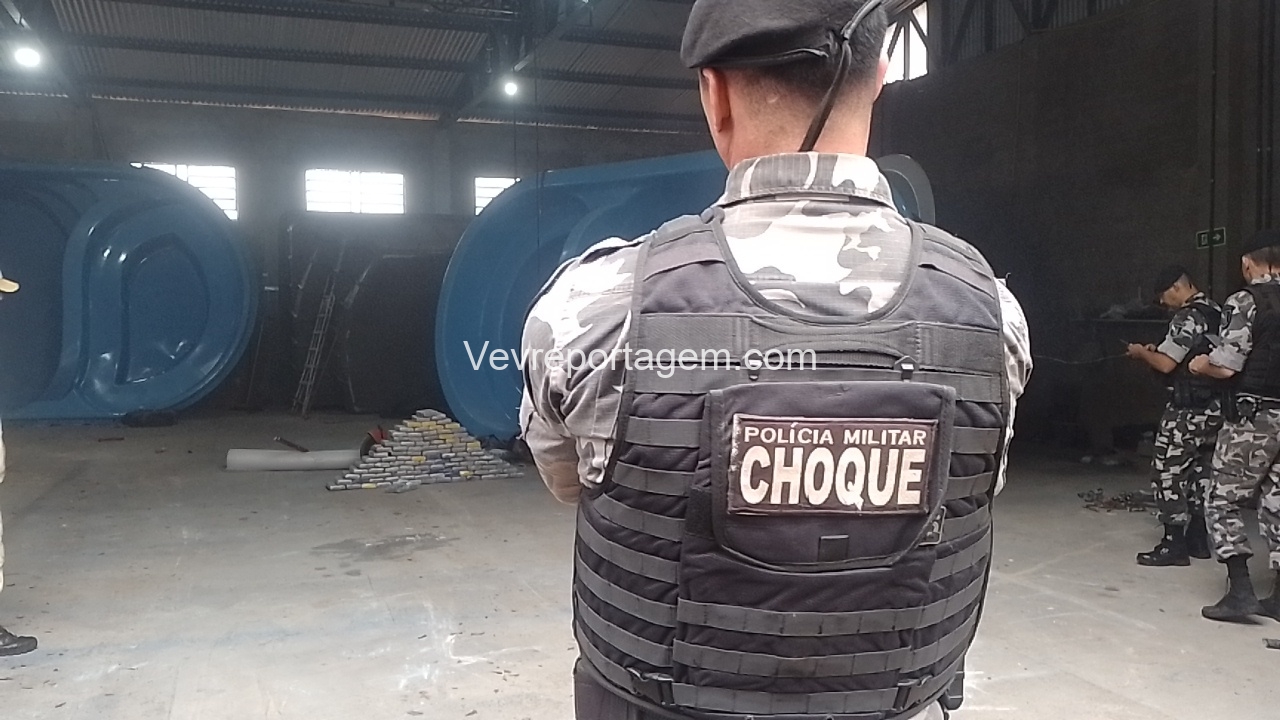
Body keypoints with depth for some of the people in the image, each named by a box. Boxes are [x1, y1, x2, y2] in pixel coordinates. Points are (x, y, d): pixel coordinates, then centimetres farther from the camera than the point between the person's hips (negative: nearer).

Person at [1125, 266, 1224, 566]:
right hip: (1214, 409, 9)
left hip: (1187, 412, -9)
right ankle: (1198, 538, 22)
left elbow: (1166, 364, -19)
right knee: (1199, 472, 16)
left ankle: (1174, 544, -3)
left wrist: (1141, 352, 0)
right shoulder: (1217, 313, 13)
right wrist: (1157, 350, 15)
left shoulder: (1188, 317, -16)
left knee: (1169, 471, -4)